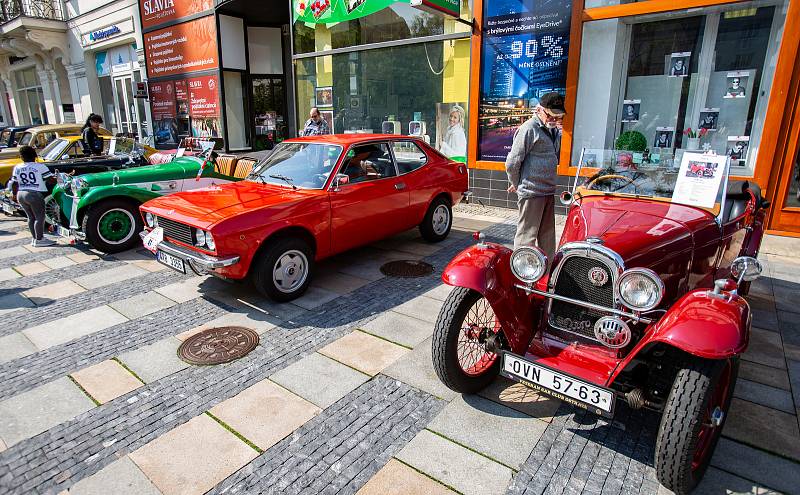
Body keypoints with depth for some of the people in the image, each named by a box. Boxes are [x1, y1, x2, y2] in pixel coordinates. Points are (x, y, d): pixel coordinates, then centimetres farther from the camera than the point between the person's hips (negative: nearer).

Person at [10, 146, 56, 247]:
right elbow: (51, 178, -10)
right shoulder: (40, 166, -7)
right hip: (34, 195, -6)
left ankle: (35, 238, 19)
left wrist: (14, 194, 25)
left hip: (21, 195, 7)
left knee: (31, 217, 14)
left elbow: (14, 184, 12)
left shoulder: (17, 168, 10)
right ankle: (39, 240, -1)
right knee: (39, 217, -1)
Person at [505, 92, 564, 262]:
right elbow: (512, 163, -13)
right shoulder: (529, 129, -13)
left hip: (548, 191, 9)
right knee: (527, 236, -2)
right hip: (531, 192, -9)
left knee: (547, 235, 18)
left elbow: (556, 157, 18)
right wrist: (516, 184, -2)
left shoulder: (552, 129, 14)